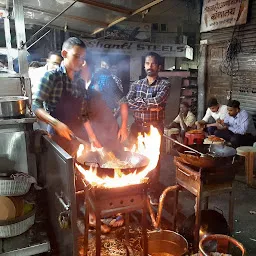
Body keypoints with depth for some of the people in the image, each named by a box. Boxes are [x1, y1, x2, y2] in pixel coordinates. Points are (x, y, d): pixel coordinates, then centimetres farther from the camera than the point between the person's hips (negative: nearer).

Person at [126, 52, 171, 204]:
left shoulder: (164, 84, -3)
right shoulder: (136, 85, 8)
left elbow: (158, 101, -22)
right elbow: (128, 102, -9)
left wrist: (139, 102, -9)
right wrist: (150, 106, -16)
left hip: (155, 128, -3)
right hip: (137, 127, 3)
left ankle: (153, 192, 20)